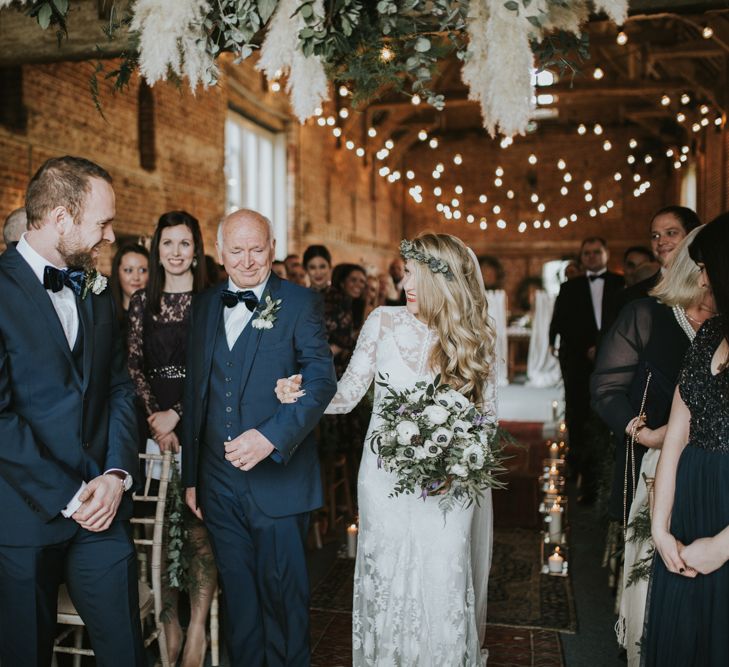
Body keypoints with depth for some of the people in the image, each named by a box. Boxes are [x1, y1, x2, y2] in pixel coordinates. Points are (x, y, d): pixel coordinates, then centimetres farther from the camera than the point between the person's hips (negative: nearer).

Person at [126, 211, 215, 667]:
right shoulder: (142, 302, 9)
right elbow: (134, 366, 8)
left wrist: (176, 415, -10)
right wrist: (154, 418, -4)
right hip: (156, 425, 3)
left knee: (199, 526, -4)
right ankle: (169, 627, 17)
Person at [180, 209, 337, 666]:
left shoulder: (301, 303, -5)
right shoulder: (205, 306, 9)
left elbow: (321, 380, -14)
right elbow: (195, 392, 11)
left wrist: (270, 436, -27)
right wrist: (191, 475, 11)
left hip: (277, 480, -4)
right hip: (219, 484, 4)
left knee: (283, 594, 9)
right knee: (238, 596, 17)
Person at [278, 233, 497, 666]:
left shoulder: (475, 338, -3)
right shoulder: (384, 322, -4)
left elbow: (488, 415, 6)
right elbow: (348, 394, 0)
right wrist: (302, 393, -17)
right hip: (386, 480, 1)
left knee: (443, 590, 3)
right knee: (386, 583, 11)